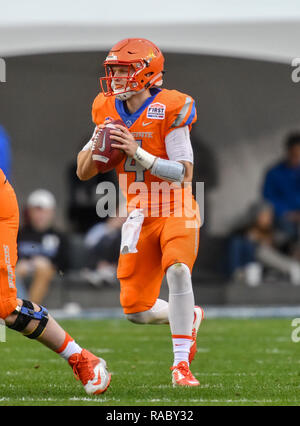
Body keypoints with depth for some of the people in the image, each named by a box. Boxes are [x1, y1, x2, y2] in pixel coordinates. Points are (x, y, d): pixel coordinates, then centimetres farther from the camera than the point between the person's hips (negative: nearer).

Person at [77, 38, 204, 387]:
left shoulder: (170, 110, -15)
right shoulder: (109, 112, 2)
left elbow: (184, 174, -20)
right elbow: (83, 172, 7)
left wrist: (138, 153, -28)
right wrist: (98, 145, -14)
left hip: (176, 213, -5)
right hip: (140, 217, 5)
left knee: (177, 271, -32)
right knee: (136, 310, 1)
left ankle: (181, 365, -24)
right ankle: (189, 318, 33)